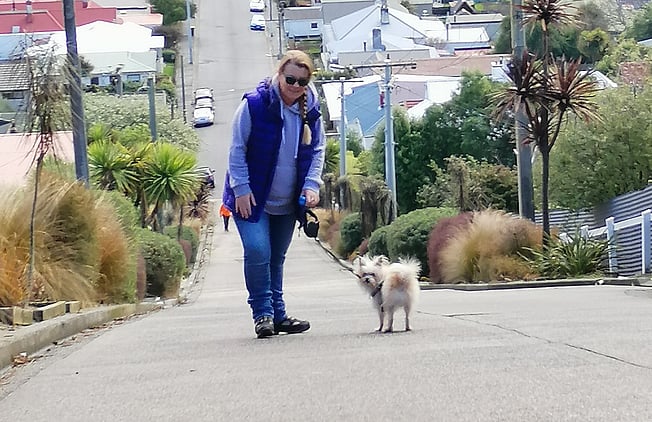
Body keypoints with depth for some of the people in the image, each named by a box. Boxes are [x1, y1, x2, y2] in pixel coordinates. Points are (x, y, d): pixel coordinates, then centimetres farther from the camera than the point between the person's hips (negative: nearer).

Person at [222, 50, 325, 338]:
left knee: (276, 259, 13)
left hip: (288, 202, 5)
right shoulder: (254, 104, -15)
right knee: (258, 251, -18)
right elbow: (237, 150, -10)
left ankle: (278, 314, 21)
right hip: (252, 198, -5)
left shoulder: (310, 110, -1)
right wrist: (241, 188, -15)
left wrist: (312, 184, -5)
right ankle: (262, 313, -6)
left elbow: (317, 150, 10)